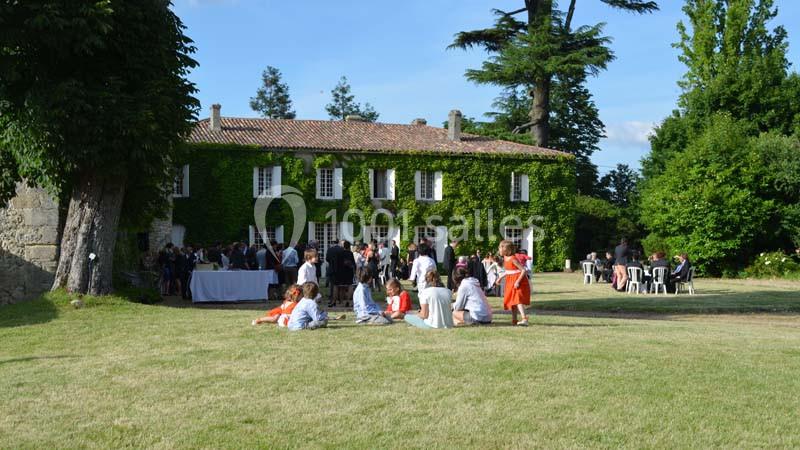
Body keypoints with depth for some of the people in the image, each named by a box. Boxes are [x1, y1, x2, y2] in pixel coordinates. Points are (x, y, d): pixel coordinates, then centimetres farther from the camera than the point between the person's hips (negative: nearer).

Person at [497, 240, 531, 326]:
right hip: (511, 282, 10)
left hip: (518, 282, -10)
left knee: (518, 300, -22)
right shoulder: (505, 258, 8)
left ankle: (524, 319, -31)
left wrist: (518, 281, -28)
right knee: (512, 300, 15)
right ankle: (514, 320, 27)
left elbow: (524, 270, -22)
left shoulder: (513, 259, -20)